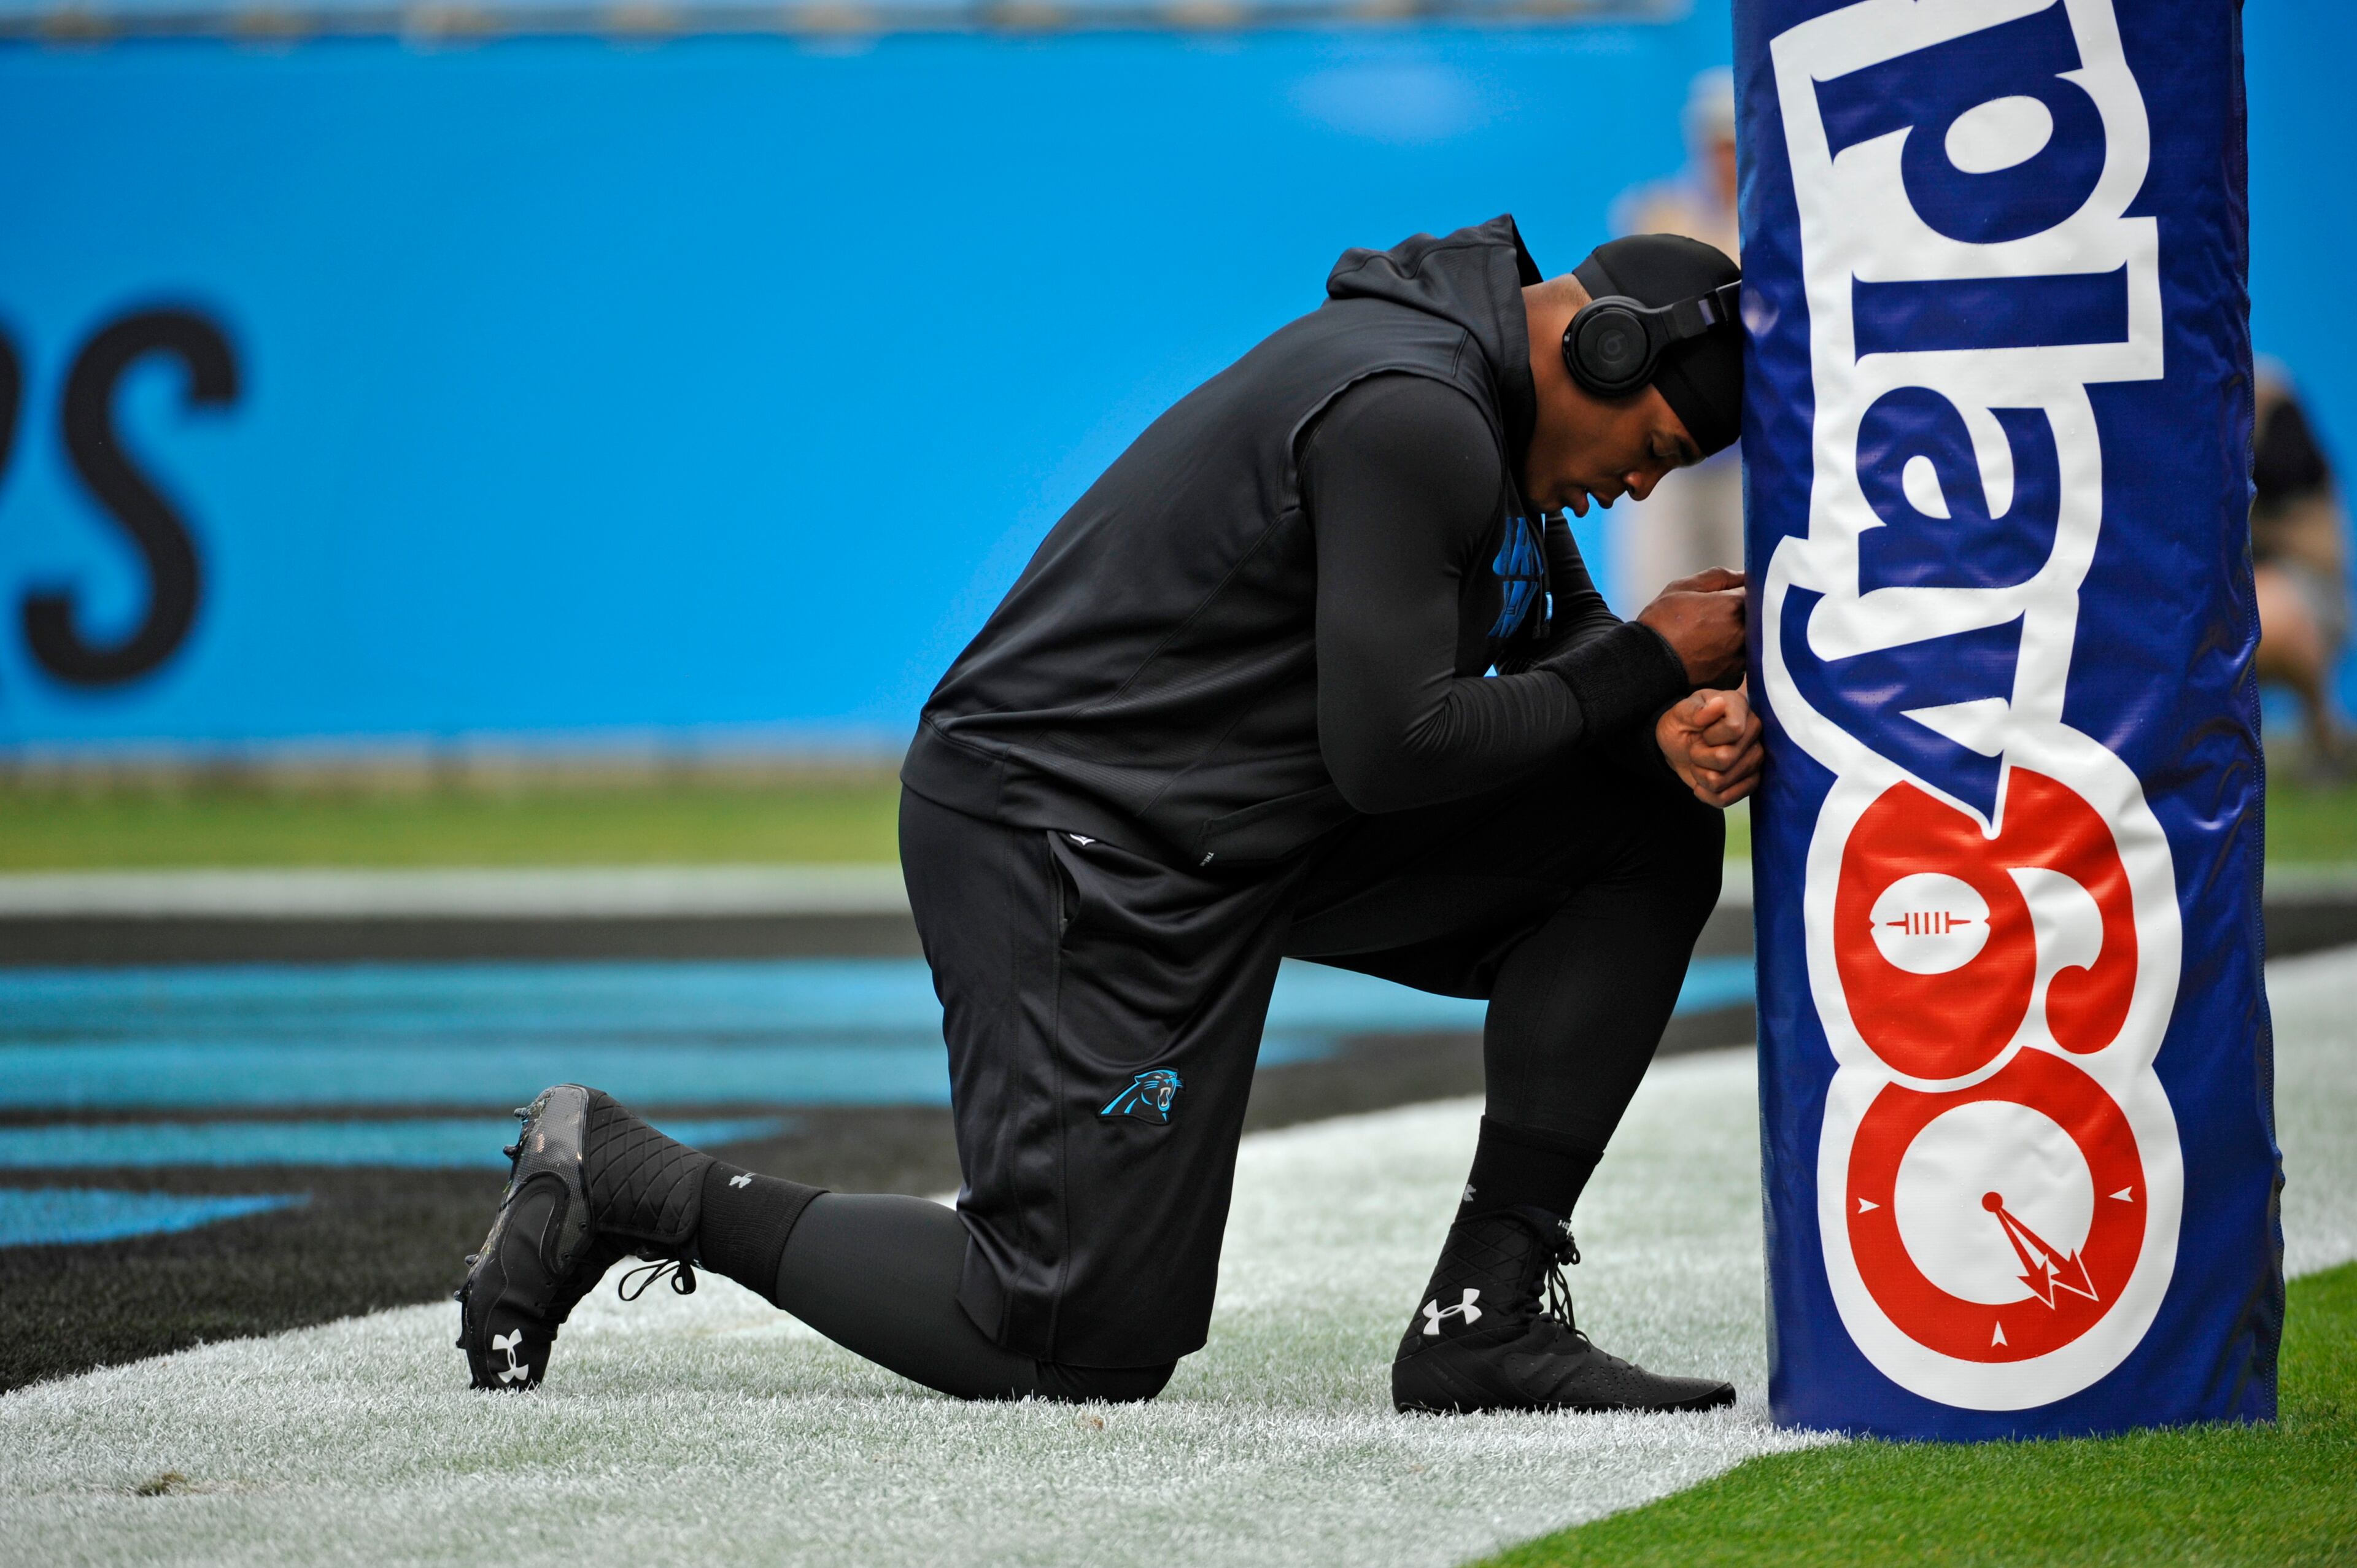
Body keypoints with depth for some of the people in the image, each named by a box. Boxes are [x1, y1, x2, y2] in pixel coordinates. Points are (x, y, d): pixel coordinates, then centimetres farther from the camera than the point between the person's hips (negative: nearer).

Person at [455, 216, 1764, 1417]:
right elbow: (1391, 750, -25)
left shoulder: (1475, 392, 10)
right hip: (1068, 851, -10)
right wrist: (1649, 666, -14)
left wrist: (1670, 725, -5)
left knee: (1647, 834, 1)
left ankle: (1488, 1313, 0)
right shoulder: (1410, 417, -22)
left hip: (1250, 823, 10)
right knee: (1084, 1345, -11)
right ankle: (625, 1183, 3)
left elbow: (1560, 634, 18)